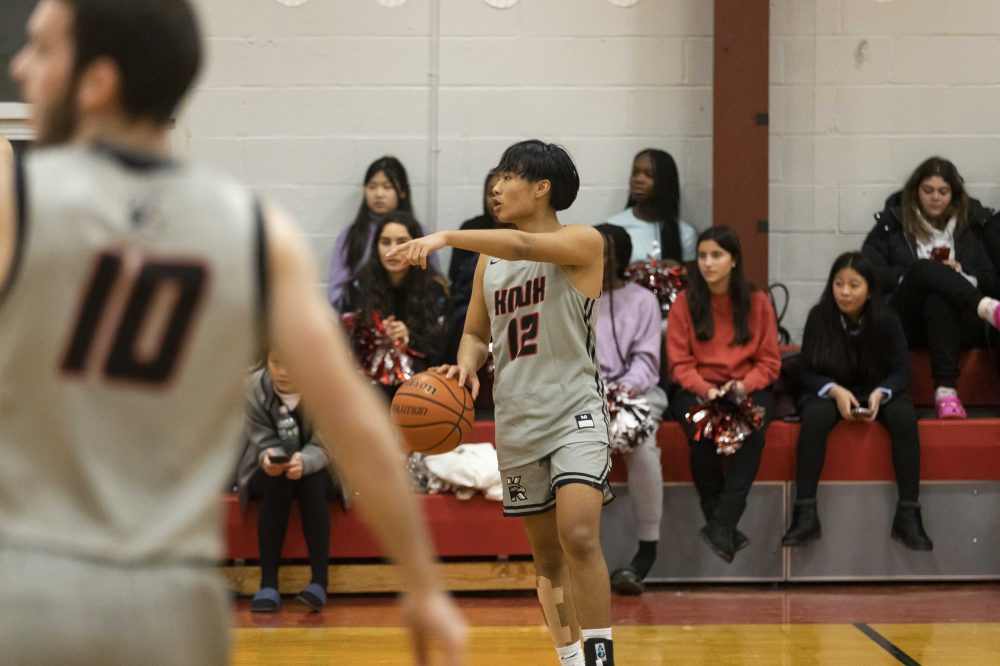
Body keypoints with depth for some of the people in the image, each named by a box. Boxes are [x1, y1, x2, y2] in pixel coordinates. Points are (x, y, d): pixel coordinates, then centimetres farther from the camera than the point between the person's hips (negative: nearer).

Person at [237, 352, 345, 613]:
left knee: (313, 484, -34)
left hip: (316, 470, -1)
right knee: (276, 484, -33)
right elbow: (262, 440, -13)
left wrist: (304, 462, -43)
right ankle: (268, 583, -30)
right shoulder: (255, 388, -14)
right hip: (269, 471, 1)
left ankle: (319, 581, -30)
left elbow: (323, 445, -20)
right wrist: (268, 457, -37)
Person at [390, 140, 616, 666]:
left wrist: (446, 237, -35)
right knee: (547, 555, 12)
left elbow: (524, 245, -26)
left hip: (575, 411, -6)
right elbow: (475, 333, 20)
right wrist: (466, 364, -3)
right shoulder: (488, 261, 13)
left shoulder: (582, 242, -7)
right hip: (516, 421, 6)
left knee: (579, 536, -23)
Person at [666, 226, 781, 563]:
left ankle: (721, 525, -35)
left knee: (752, 429, -35)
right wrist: (705, 389, -18)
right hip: (696, 389, 0)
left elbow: (769, 362, 5)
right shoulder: (685, 302, 3)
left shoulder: (757, 302, 5)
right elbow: (680, 363, 0)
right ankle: (725, 528, -23)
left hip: (748, 388, 0)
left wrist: (744, 386, -15)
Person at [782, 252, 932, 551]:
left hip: (877, 392, 1)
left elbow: (901, 372, -8)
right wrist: (836, 392, -29)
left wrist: (879, 394, -29)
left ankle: (908, 514, -29)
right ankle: (805, 513, -36)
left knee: (904, 415, -32)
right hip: (830, 392, -1)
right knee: (815, 415, -36)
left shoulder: (886, 319, -10)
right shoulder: (820, 317, -12)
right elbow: (807, 373, -10)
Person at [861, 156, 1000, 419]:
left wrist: (960, 276, -6)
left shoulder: (971, 224, 18)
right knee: (924, 268, -32)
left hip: (955, 321, 0)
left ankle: (946, 390, -55)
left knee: (939, 299, -38)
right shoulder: (892, 223, 15)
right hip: (906, 324, 0)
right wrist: (913, 274, -8)